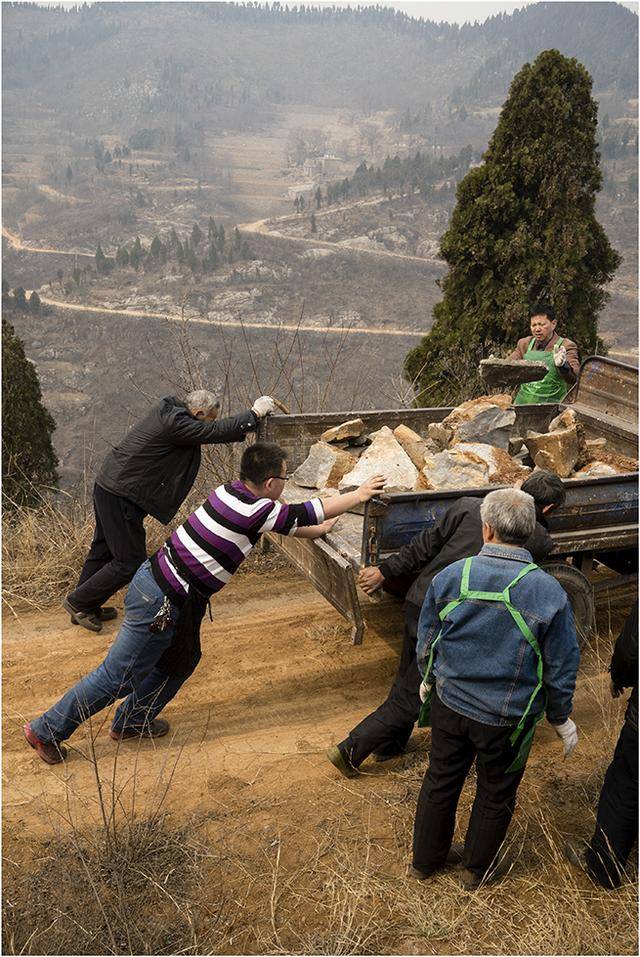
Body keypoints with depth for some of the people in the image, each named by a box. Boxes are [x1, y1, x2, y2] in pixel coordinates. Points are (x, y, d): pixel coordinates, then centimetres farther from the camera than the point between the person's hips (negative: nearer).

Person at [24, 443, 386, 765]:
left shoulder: (233, 492, 5)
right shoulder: (256, 510, -19)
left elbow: (285, 520, 22)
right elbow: (306, 513, -9)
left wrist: (318, 529, 30)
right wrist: (359, 495, 2)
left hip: (154, 579, 9)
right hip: (162, 602, -9)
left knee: (182, 660, 23)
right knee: (118, 677, 3)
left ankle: (131, 722, 38)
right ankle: (47, 730, 15)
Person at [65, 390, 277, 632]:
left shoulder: (168, 407, 5)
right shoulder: (175, 423, -25)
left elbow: (208, 432, 17)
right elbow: (217, 431, -24)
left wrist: (243, 427, 7)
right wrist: (255, 413, -13)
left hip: (107, 486, 10)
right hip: (121, 496, -10)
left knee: (104, 549, 22)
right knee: (130, 561, 0)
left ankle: (83, 608, 36)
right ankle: (79, 601, 13)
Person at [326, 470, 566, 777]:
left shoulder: (470, 506, 0)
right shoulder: (539, 542, -5)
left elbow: (425, 545, -1)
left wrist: (385, 572, 5)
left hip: (419, 601, 5)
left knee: (407, 676, 24)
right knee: (410, 695, 8)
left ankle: (390, 744, 40)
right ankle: (350, 750, 8)